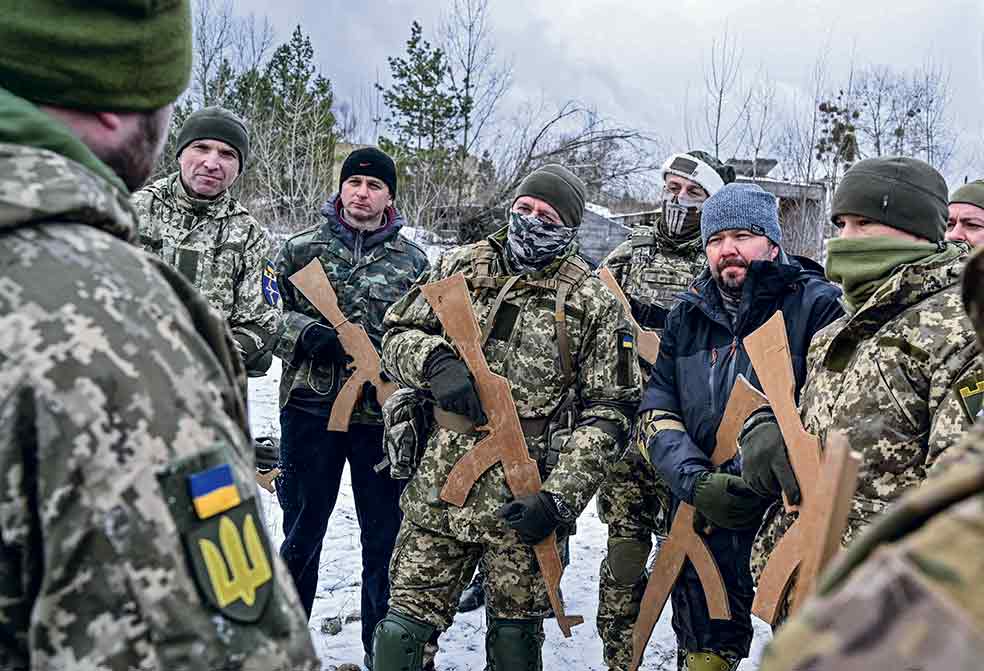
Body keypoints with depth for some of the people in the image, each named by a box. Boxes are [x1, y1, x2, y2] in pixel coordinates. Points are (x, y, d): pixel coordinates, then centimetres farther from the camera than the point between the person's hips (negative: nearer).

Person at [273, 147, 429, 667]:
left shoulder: (412, 260, 8)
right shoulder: (302, 248, 4)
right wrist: (306, 333, -14)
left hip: (383, 414, 1)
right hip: (310, 408, 0)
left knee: (385, 536, 8)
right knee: (301, 532, 12)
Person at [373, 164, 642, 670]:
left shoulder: (593, 304, -2)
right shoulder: (460, 267, 8)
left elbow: (607, 411, -4)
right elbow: (398, 334, 12)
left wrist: (559, 498, -13)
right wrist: (434, 363, -12)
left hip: (524, 498, -2)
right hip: (439, 485, 2)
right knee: (404, 629, 5)